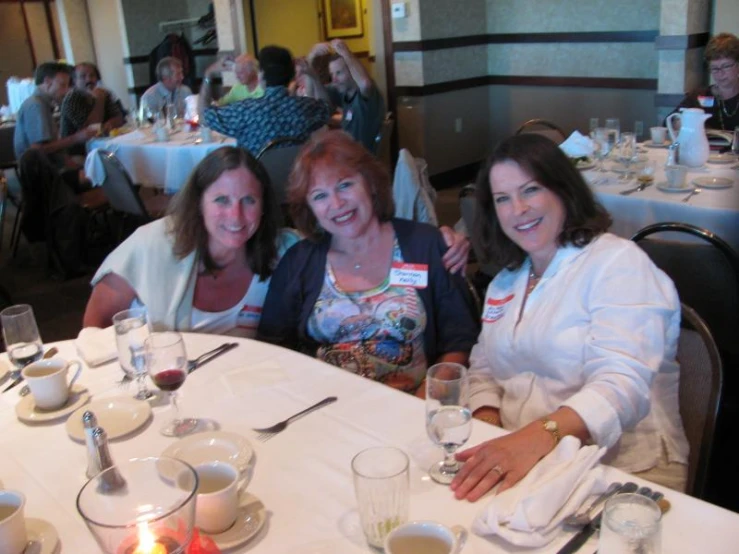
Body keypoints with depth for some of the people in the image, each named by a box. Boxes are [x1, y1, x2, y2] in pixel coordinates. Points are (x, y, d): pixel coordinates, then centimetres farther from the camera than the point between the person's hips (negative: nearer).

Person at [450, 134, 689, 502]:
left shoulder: (619, 263, -8)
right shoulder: (505, 282, 15)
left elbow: (622, 385, -21)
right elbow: (483, 371, 16)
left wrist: (539, 435, -38)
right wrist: (487, 435, -5)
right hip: (516, 464, 6)